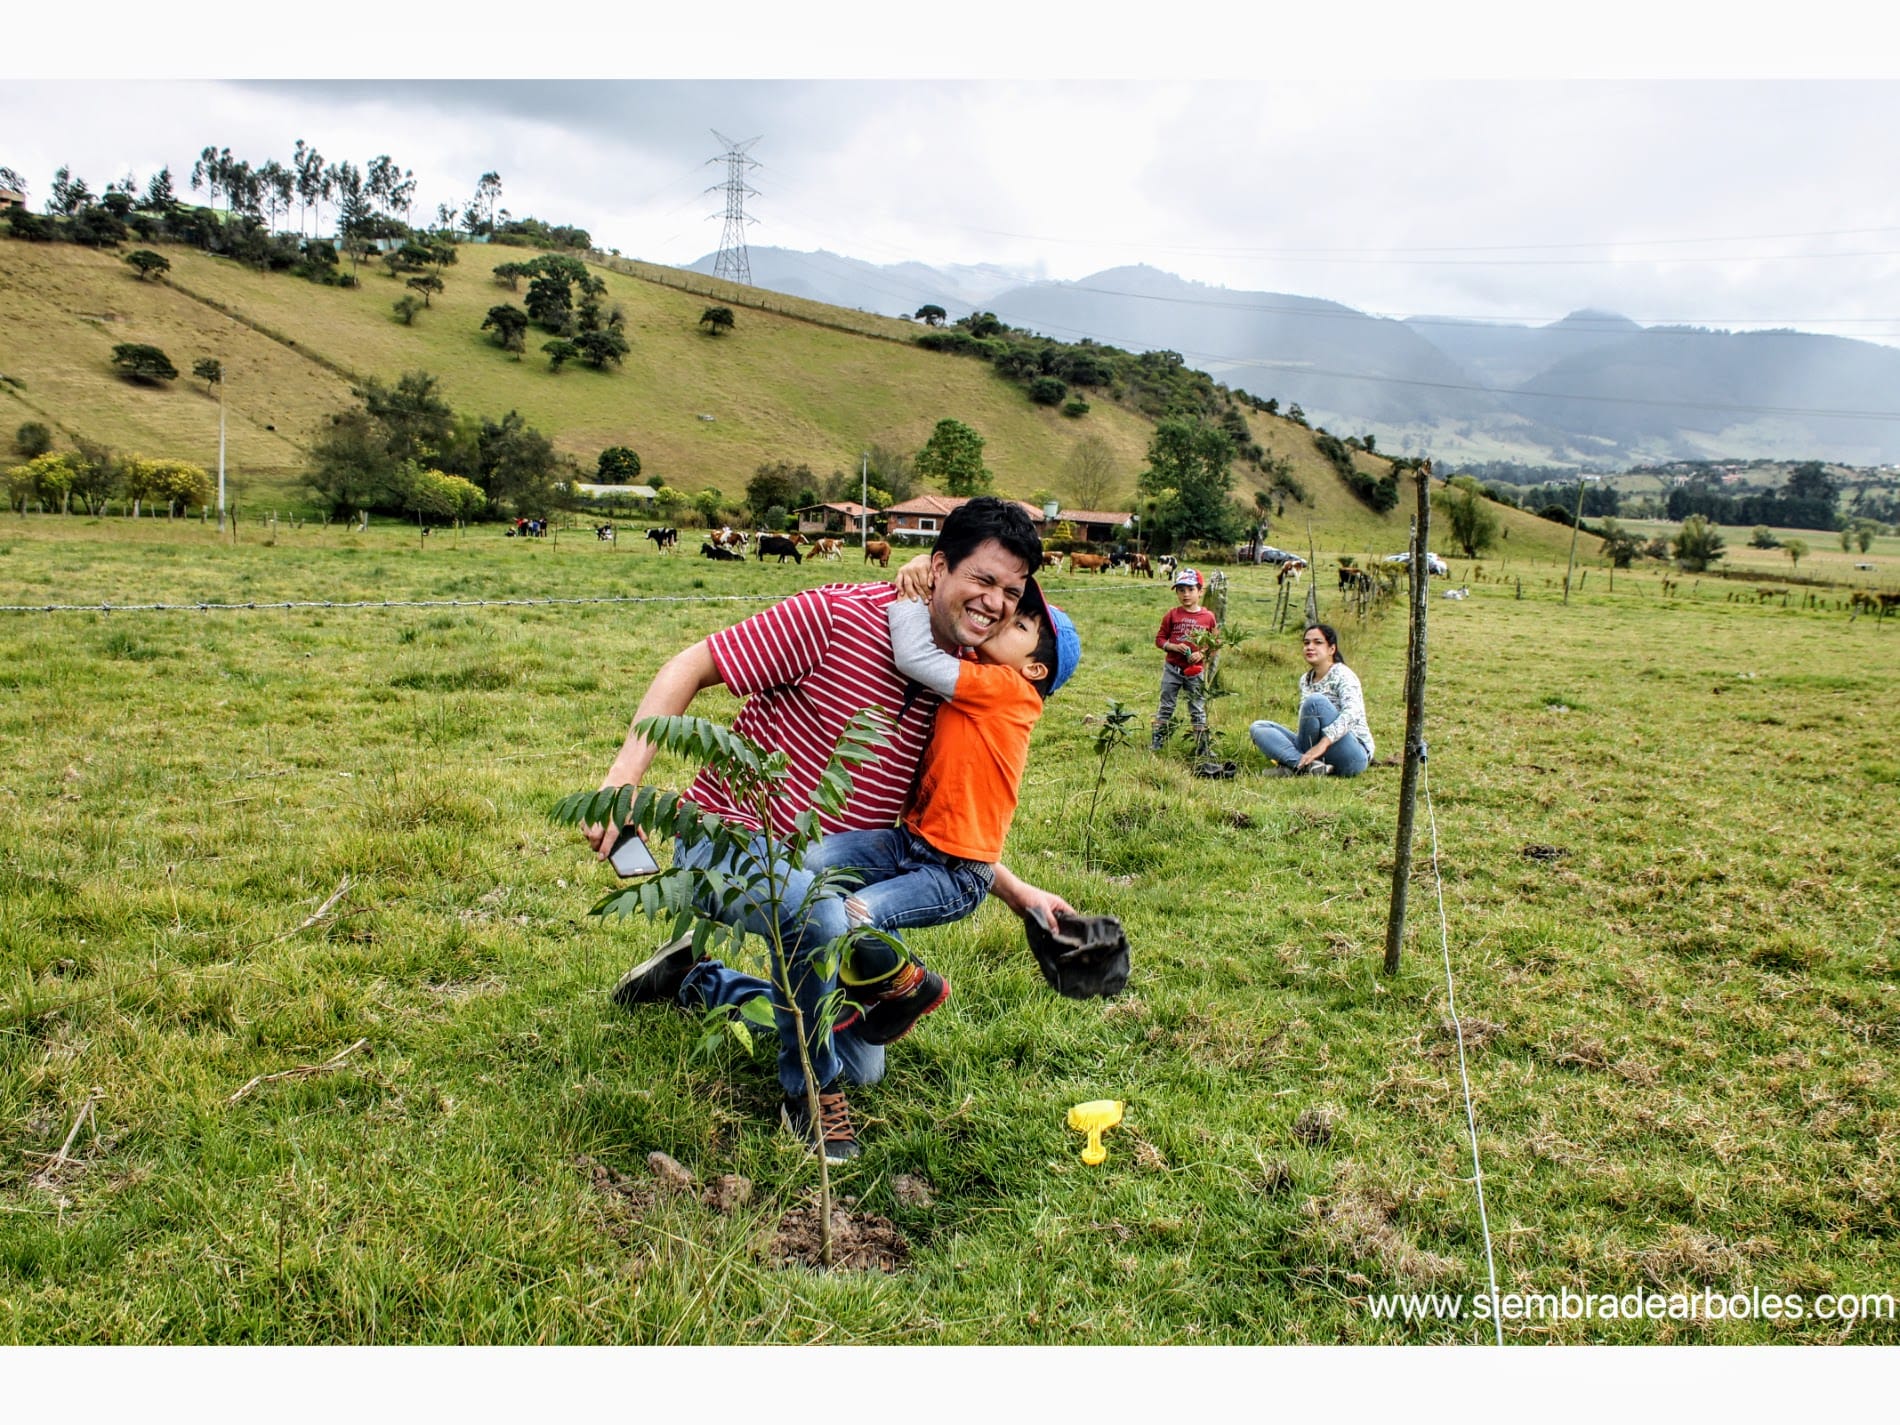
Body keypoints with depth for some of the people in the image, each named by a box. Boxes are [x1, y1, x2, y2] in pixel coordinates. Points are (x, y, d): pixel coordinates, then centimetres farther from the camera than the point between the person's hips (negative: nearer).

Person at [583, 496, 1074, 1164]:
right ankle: (809, 1092, -11)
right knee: (819, 916, -41)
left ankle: (700, 981, 32)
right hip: (729, 835, -7)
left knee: (862, 1066, 14)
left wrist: (1018, 892, 8)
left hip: (825, 869, 7)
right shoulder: (838, 616, -22)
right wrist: (623, 777, -29)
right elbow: (689, 666, -19)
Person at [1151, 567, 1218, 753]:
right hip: (1173, 669, 0)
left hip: (1196, 670, 0)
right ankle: (1156, 743, 14)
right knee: (1166, 706, 8)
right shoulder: (1172, 615, -1)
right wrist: (1174, 647, -16)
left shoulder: (1208, 617, -1)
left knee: (1197, 709, 8)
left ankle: (1202, 746, 14)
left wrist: (1202, 654, -14)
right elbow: (1160, 639, 1)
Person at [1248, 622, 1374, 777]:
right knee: (1258, 728, -2)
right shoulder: (1305, 680, 14)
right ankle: (1307, 764, -27)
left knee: (1316, 701, -29)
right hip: (1318, 752, 7)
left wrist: (1323, 744, -39)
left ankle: (1295, 764, -21)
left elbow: (1352, 712, -26)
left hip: (1353, 756, -7)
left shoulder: (1342, 675, -7)